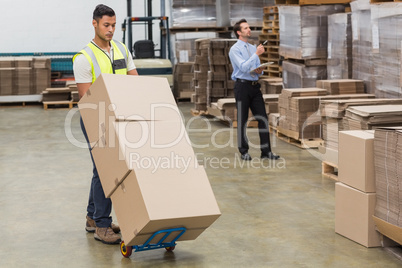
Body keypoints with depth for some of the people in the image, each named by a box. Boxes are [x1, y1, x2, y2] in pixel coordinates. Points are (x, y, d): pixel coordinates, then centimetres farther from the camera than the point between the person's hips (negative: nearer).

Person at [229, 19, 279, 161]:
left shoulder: (253, 48, 16)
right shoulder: (234, 49, -6)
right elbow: (243, 67, -19)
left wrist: (260, 71, -3)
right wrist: (256, 54, -20)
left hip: (255, 86, 6)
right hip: (242, 85, -6)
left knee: (263, 118, 0)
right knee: (242, 120, 2)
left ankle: (266, 151, 4)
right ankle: (244, 152, 12)